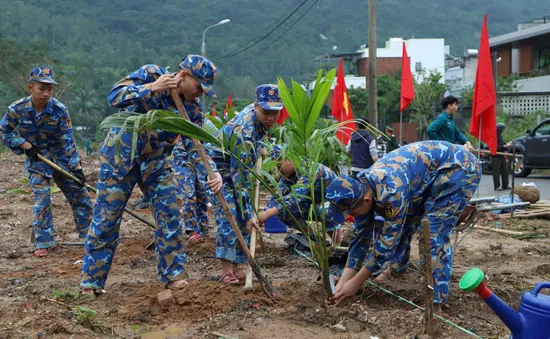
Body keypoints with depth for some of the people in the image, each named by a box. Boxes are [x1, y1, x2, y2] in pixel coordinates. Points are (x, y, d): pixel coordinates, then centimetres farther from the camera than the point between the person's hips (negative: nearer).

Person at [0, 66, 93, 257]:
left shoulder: (60, 110, -19)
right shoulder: (17, 109, -17)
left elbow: (68, 140, -16)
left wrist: (76, 167, -20)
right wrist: (25, 145, -14)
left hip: (60, 158, 1)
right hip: (36, 159, -1)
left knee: (80, 196, 4)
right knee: (41, 200, -6)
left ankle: (89, 235, 21)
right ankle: (44, 243, 7)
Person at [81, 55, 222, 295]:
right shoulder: (151, 74, -15)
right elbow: (114, 96, -24)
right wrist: (152, 87, -32)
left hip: (153, 160, 4)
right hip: (119, 155, -4)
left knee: (169, 214, -2)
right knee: (106, 218, 0)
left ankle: (174, 275, 12)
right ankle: (91, 282, 12)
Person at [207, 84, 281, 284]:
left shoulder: (257, 113, -11)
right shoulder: (243, 133, -36)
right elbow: (240, 179, -34)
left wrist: (261, 146, 3)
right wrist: (248, 214, -33)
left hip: (239, 167, 9)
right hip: (221, 168, -9)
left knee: (242, 217, 3)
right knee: (228, 216, -19)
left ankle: (235, 267, 7)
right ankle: (226, 271, -19)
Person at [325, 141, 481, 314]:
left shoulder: (391, 191, -35)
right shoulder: (361, 188, -8)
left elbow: (388, 239, -27)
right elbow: (361, 235, -1)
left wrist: (355, 283, -18)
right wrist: (342, 282, -3)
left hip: (459, 167, -8)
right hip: (431, 173, 8)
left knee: (433, 232, -19)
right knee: (402, 222, 10)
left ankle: (435, 304, -16)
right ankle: (396, 267, 35)